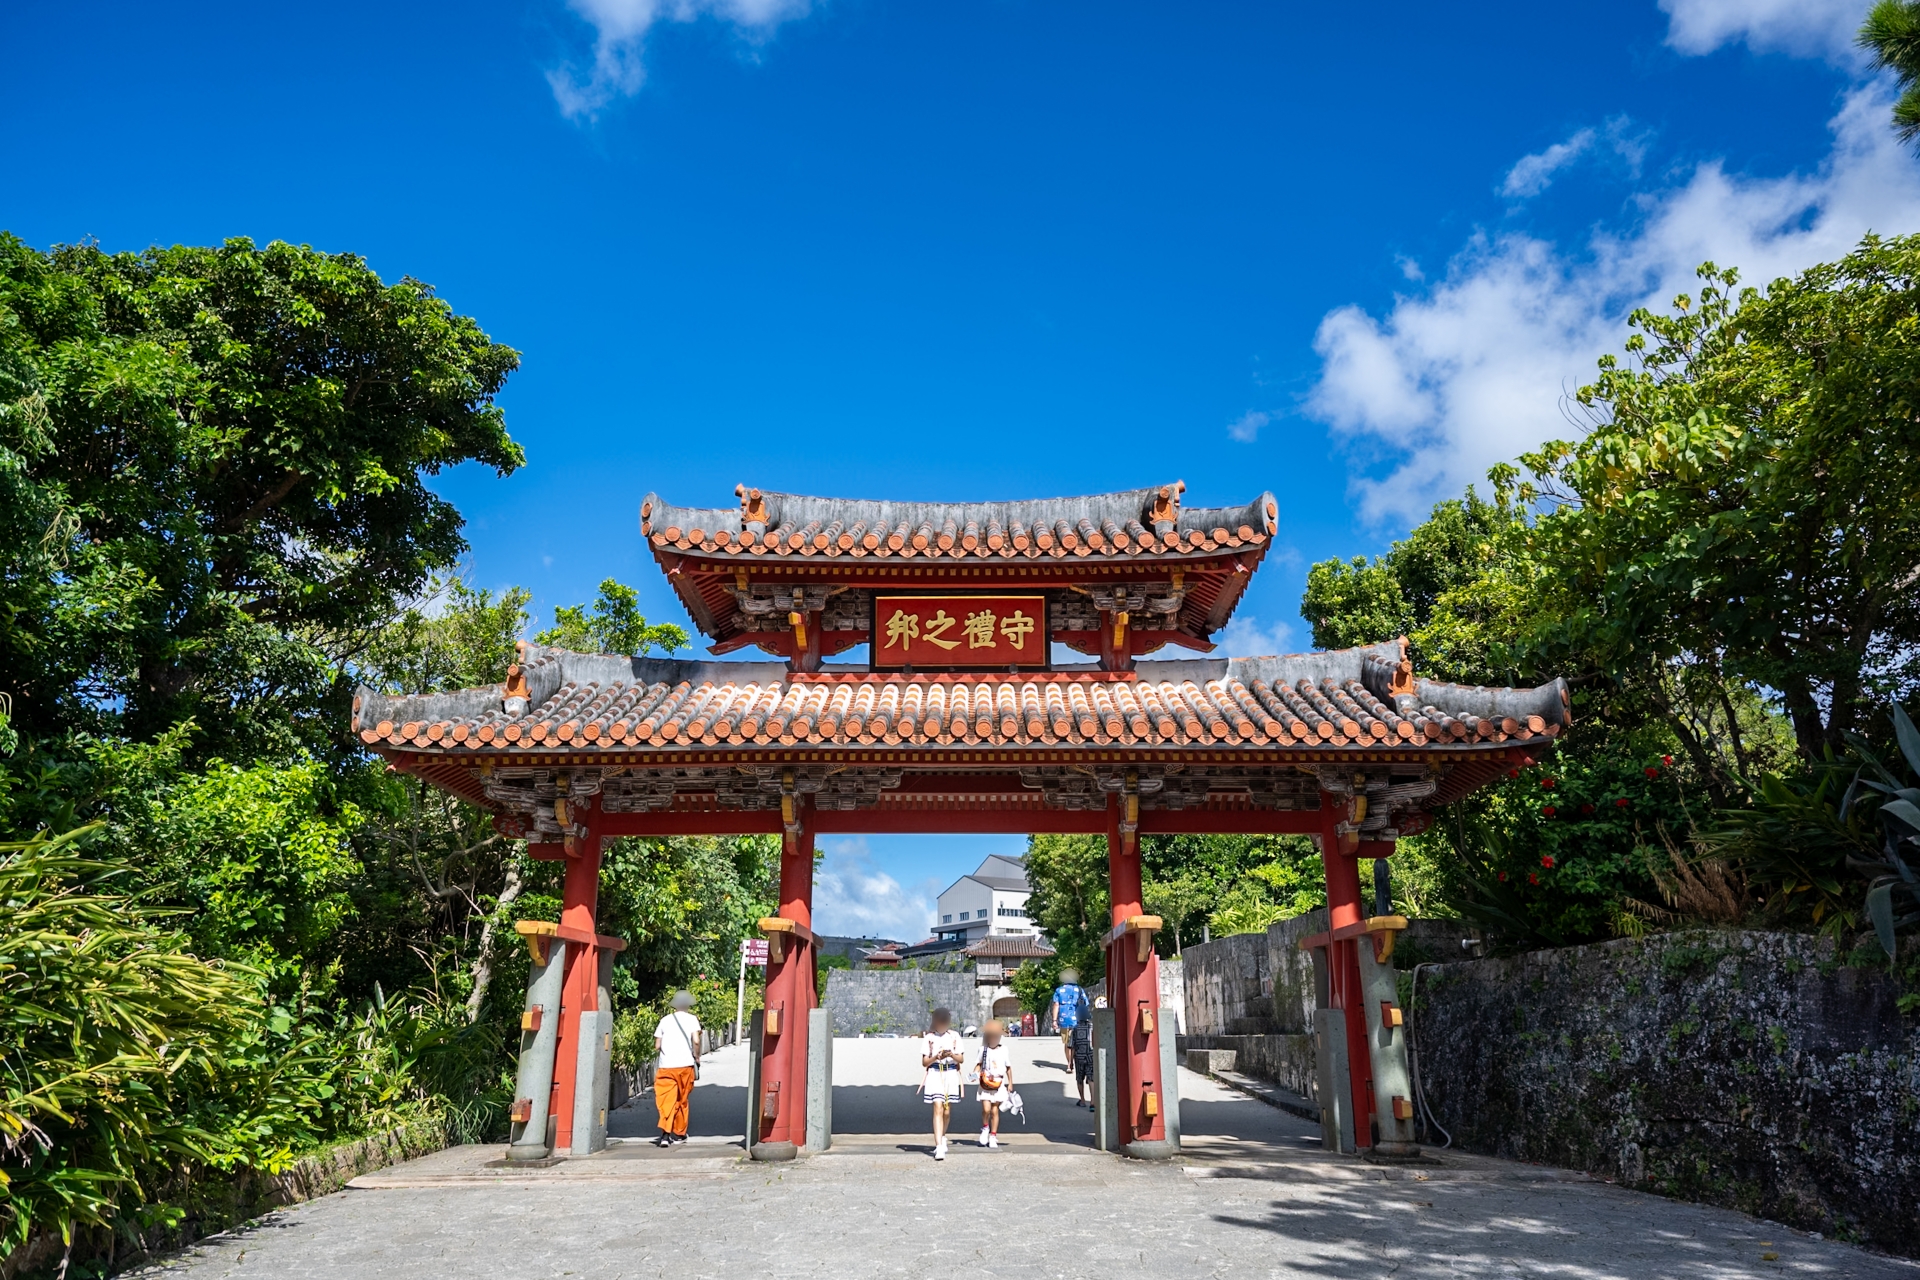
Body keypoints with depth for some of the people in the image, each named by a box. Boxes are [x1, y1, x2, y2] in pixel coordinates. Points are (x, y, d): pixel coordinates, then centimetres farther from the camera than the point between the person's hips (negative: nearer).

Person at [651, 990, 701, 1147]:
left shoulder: (665, 1020, 11)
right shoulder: (691, 1019, 4)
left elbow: (657, 1046, 7)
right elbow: (696, 1041, -10)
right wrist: (697, 1057, 5)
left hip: (665, 1066, 1)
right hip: (685, 1065, -1)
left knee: (665, 1101, -3)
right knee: (682, 1101, 13)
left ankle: (665, 1134, -19)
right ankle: (678, 1134, 20)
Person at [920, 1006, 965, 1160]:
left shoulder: (954, 1036, 8)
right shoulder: (929, 1037, 3)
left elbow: (961, 1059, 7)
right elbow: (924, 1062, 2)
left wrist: (951, 1055, -13)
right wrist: (936, 1057, -16)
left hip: (951, 1074, 2)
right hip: (935, 1074, -2)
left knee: (947, 1111, 10)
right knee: (938, 1108, -15)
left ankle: (942, 1138, 35)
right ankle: (939, 1147, -19)